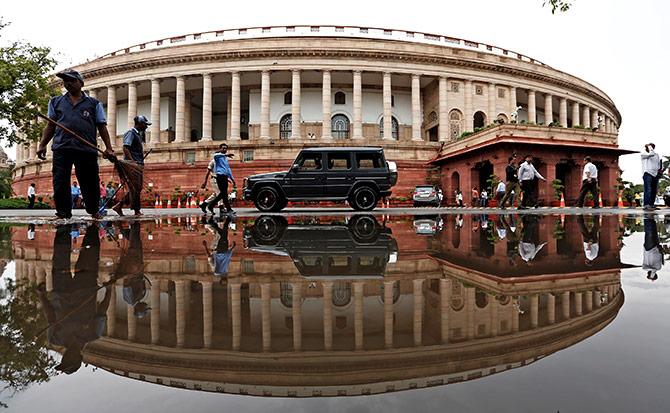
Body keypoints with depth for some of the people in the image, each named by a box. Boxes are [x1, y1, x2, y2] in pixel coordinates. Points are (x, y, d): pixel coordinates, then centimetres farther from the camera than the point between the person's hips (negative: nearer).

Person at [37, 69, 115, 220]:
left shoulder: (94, 103, 13)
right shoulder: (56, 102, 21)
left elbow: (102, 127, 8)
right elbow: (50, 126, 20)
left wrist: (108, 148, -3)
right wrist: (42, 144, 8)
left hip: (87, 150, -2)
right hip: (61, 149, 2)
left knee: (90, 184, 1)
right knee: (60, 185, -1)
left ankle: (94, 212, 14)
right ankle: (63, 214, 7)